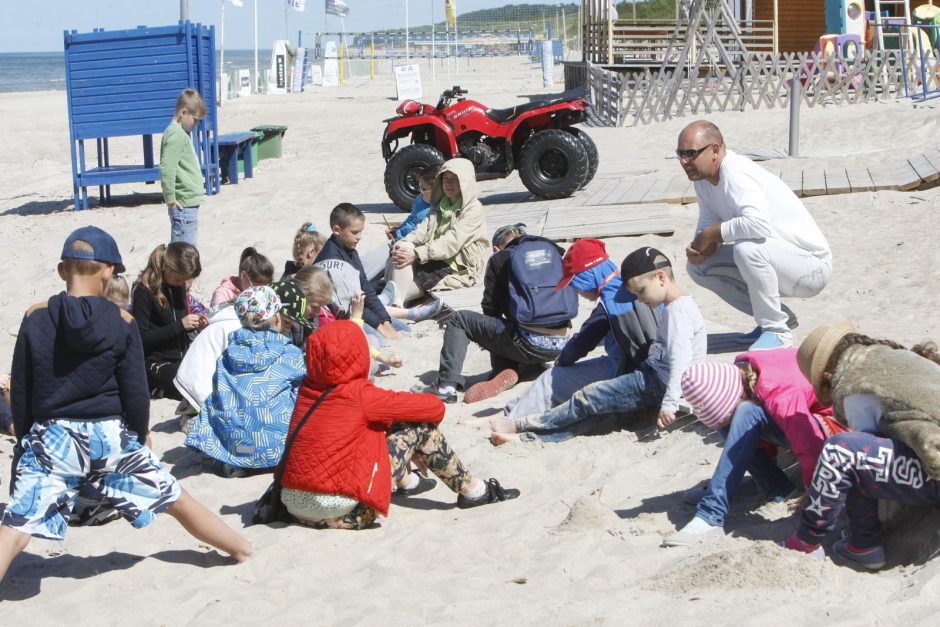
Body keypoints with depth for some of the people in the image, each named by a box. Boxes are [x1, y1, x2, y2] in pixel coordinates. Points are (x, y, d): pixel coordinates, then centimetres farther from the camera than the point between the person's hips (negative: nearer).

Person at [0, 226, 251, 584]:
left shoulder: (35, 319, -4)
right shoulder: (121, 324, -7)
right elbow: (135, 391, -3)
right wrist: (141, 436, 13)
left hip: (51, 439, 0)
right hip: (111, 437, 1)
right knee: (176, 499, 18)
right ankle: (245, 550, 36)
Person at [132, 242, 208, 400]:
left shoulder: (180, 285, 6)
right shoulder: (144, 291, -15)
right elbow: (142, 338, -16)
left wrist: (196, 324, -3)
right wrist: (179, 325, -21)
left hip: (183, 356, 8)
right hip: (157, 363, -8)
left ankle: (164, 386, 8)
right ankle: (158, 388, 0)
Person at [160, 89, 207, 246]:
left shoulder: (182, 132, 17)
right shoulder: (176, 135, -14)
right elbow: (167, 168, -23)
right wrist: (170, 198, -19)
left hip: (190, 203, 10)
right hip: (183, 204, -10)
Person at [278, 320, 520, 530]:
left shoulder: (307, 389, 4)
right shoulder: (360, 396, -13)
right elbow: (435, 408, -5)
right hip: (339, 513, -7)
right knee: (420, 429, 1)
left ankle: (407, 481, 38)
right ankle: (473, 491, 14)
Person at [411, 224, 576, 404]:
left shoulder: (500, 259, 9)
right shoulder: (554, 251, 20)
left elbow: (491, 309, 14)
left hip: (529, 344, -5)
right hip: (561, 347, 5)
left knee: (459, 320, 16)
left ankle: (446, 385, 3)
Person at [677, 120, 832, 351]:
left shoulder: (735, 172, -26)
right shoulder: (703, 178, 3)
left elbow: (758, 223, -41)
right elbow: (707, 225, 8)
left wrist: (710, 234, -26)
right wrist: (700, 247, -15)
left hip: (812, 264, -10)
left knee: (747, 247, -35)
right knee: (699, 266, 0)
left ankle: (776, 330, -15)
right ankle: (779, 316, 10)